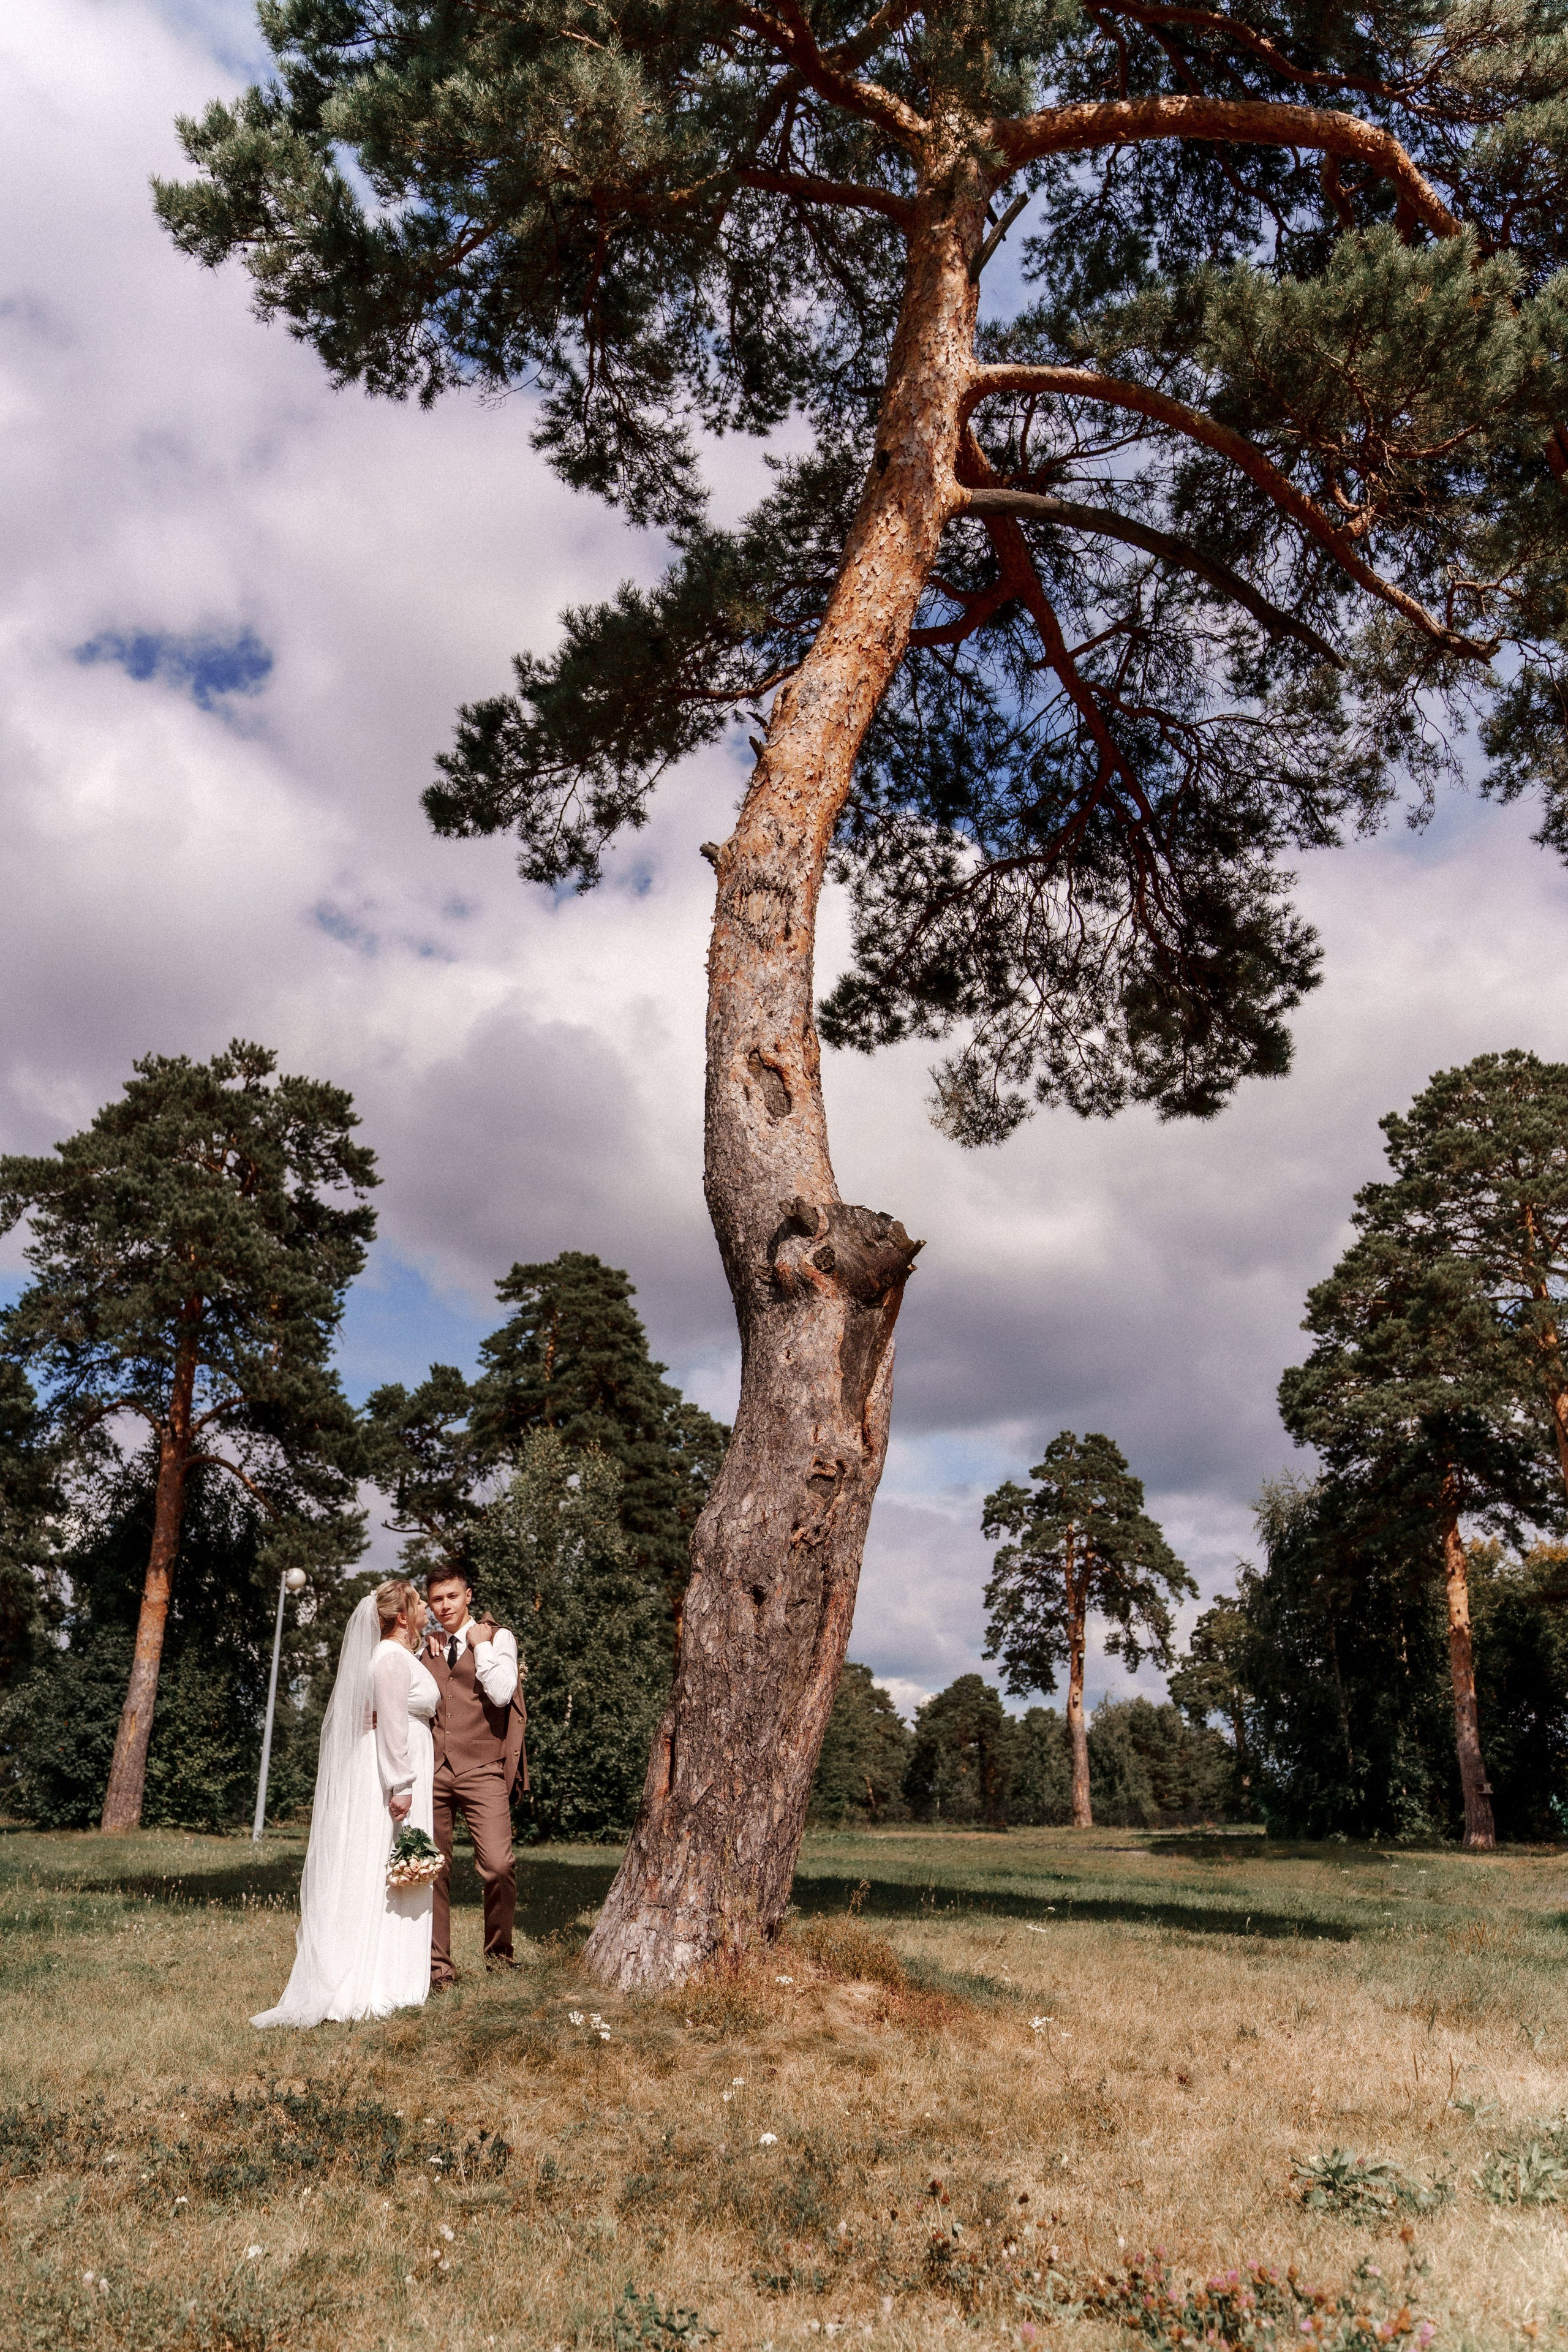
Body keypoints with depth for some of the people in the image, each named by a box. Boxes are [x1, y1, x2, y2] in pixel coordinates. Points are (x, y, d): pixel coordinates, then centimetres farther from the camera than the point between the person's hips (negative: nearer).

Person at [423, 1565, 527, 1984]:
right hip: (431, 1770, 3)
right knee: (432, 1871, 3)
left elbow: (501, 1694, -10)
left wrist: (481, 1646, -6)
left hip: (481, 1771, -3)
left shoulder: (498, 1637, 4)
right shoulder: (424, 1644, 16)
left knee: (498, 1866, -13)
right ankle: (438, 1967, 15)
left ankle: (499, 1949, 10)